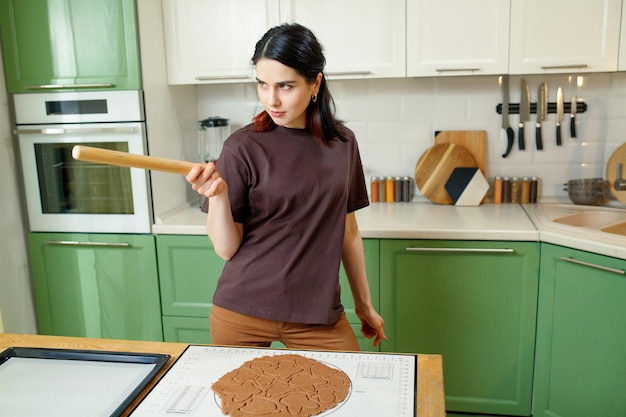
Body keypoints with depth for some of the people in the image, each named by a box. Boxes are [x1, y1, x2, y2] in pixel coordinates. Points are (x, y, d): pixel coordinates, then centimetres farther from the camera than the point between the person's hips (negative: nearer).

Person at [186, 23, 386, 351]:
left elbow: (348, 231, 10)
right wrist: (217, 195, -25)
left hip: (318, 313, 3)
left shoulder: (342, 143, 0)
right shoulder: (242, 147, -9)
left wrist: (364, 304, 15)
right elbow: (226, 248, -7)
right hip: (243, 312, -2)